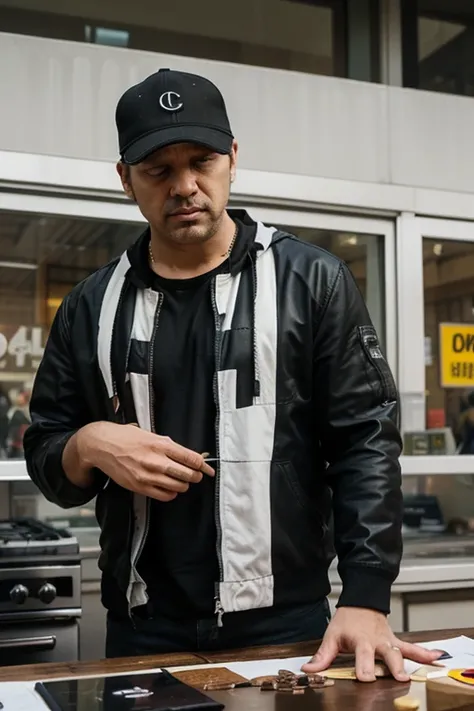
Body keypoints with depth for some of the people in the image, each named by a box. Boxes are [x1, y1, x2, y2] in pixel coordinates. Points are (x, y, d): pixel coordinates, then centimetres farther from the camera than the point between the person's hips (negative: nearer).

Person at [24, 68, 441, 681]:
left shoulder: (311, 282, -2)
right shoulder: (93, 306, 5)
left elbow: (366, 440, -6)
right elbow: (44, 458, 10)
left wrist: (365, 601, -16)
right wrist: (88, 446, -13)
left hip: (287, 623, -2)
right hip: (141, 630, 2)